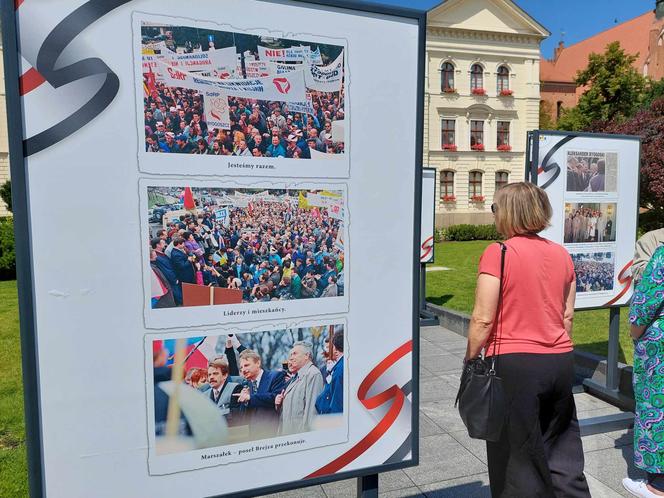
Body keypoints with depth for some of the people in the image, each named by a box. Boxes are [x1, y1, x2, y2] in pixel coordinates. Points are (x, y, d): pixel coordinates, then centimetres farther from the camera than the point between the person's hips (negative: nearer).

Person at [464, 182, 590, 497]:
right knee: (562, 449, 21)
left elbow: (483, 319, -15)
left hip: (515, 364, -6)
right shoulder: (562, 254, 5)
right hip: (561, 361, 6)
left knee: (517, 451, 10)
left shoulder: (498, 253, -14)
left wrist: (471, 358, -3)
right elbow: (567, 315, 12)